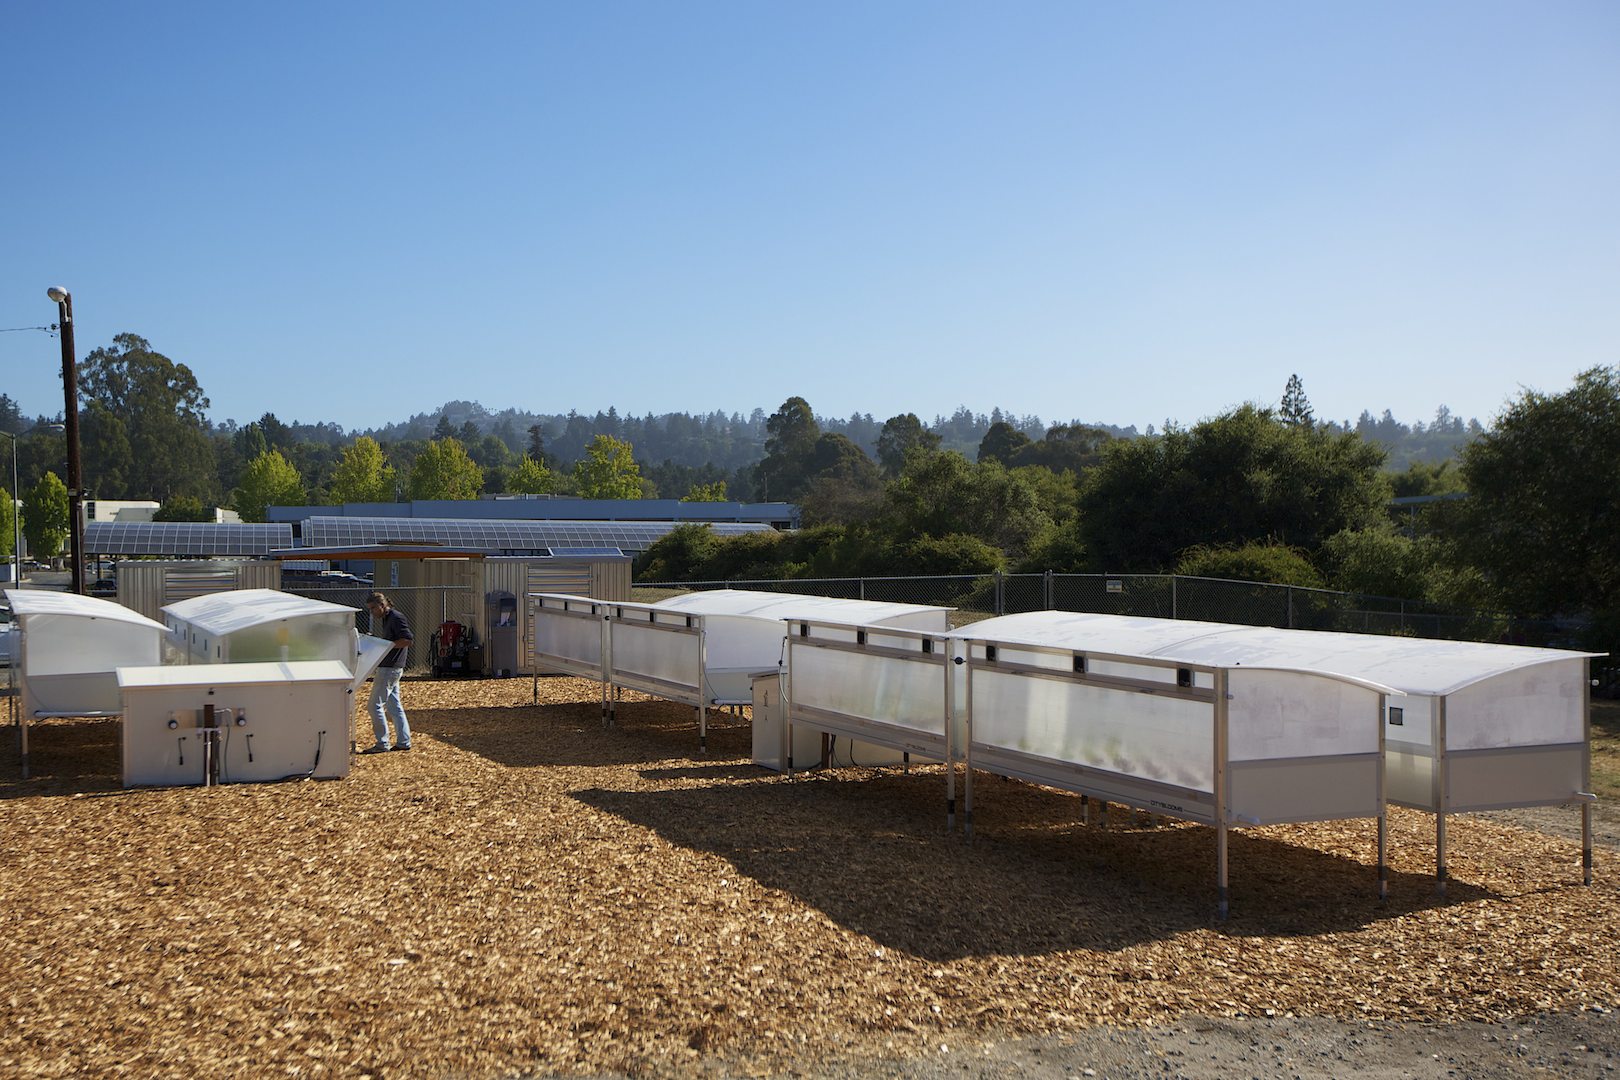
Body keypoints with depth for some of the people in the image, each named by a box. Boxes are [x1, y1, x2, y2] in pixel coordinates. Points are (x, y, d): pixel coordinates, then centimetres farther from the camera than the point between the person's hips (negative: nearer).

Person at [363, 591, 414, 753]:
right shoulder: (386, 619, 16)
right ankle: (403, 741, 14)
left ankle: (382, 744, -2)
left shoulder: (396, 618, -14)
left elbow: (408, 639, -22)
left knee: (375, 705, -7)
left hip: (390, 668, -10)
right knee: (394, 705, 11)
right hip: (388, 668, 10)